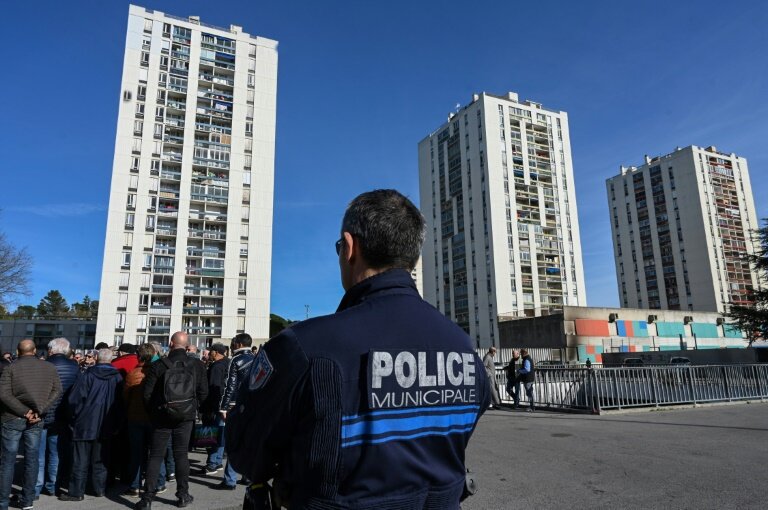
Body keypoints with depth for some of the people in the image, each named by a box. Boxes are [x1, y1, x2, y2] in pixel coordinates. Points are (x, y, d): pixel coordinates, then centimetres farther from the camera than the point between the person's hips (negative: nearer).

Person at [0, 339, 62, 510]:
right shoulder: (49, 367, 3)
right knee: (31, 459, 9)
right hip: (36, 420, 2)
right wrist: (39, 411, -9)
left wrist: (25, 411, -13)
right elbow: (57, 390, -5)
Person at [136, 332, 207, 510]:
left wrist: (152, 413, 11)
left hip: (162, 416, -1)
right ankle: (183, 495, 16)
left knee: (155, 456, 8)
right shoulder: (197, 365, -5)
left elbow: (147, 394, -5)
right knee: (181, 454, 10)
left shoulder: (158, 365, -9)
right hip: (186, 416, 1)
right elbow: (203, 392, -1)